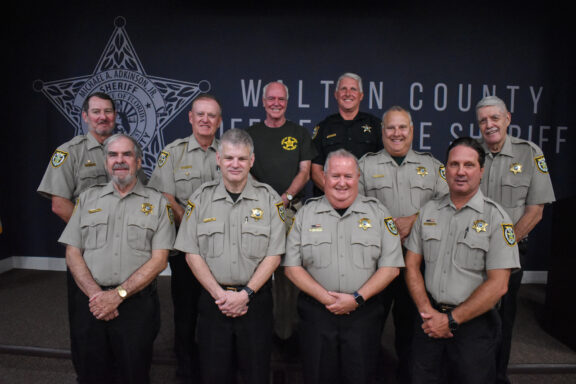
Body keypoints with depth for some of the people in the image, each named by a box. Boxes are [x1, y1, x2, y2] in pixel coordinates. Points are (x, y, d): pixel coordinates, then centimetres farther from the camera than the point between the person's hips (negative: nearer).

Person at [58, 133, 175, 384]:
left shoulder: (157, 203, 3)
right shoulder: (88, 198, 12)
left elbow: (159, 260, -4)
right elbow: (72, 253, 6)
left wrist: (118, 294, -13)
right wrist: (95, 294, -8)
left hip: (137, 304, -2)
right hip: (91, 304, 2)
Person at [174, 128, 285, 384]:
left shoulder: (269, 198, -2)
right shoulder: (201, 198, 2)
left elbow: (273, 255, -4)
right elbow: (192, 254, 0)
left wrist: (245, 294, -11)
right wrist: (219, 294, -8)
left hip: (256, 300, -1)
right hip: (212, 300, 1)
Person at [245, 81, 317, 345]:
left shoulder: (300, 134, 11)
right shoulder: (251, 134, 13)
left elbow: (305, 172, 5)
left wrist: (286, 197, -10)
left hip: (291, 208, -1)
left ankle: (285, 329, 9)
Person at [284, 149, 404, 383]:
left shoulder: (378, 213, 3)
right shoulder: (306, 214, 4)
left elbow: (391, 267, -1)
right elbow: (292, 266, 1)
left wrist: (357, 298, -11)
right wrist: (324, 296, -11)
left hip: (363, 315, 0)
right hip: (316, 314, 1)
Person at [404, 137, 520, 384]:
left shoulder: (496, 218, -8)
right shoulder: (428, 211, 4)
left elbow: (497, 285, -13)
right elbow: (412, 265, 5)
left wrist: (451, 320, -14)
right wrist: (427, 311, -7)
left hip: (475, 324, -3)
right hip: (430, 320, 3)